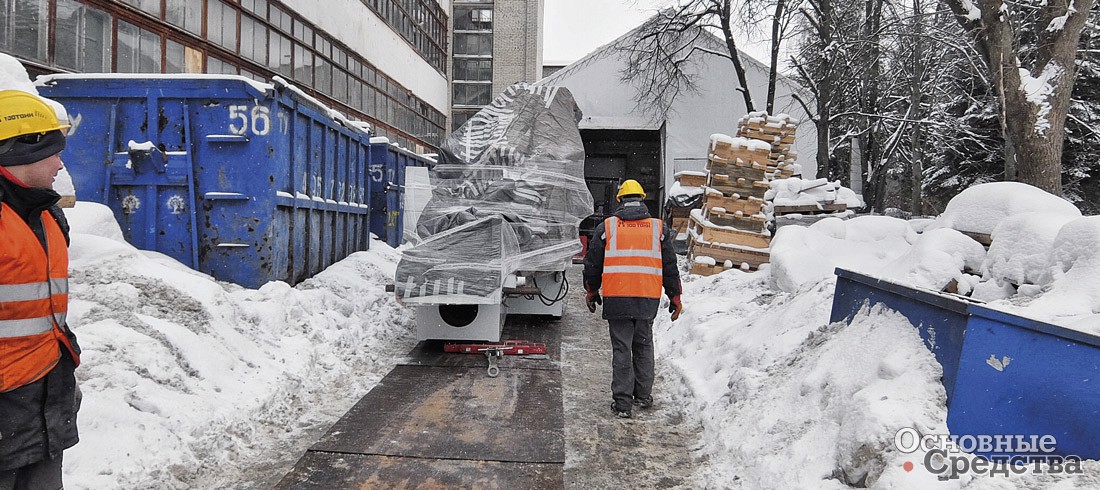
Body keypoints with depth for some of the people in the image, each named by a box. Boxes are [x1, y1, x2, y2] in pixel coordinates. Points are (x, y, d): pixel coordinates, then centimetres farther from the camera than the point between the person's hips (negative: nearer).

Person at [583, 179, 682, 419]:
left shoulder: (606, 227, 2)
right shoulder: (659, 228, 6)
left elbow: (592, 263, 7)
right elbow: (670, 266, 8)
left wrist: (591, 291, 20)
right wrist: (675, 296, 17)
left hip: (616, 299, -2)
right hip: (648, 299, 2)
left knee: (621, 349, 3)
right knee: (643, 346, 17)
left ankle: (622, 401, 3)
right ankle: (643, 395, 24)